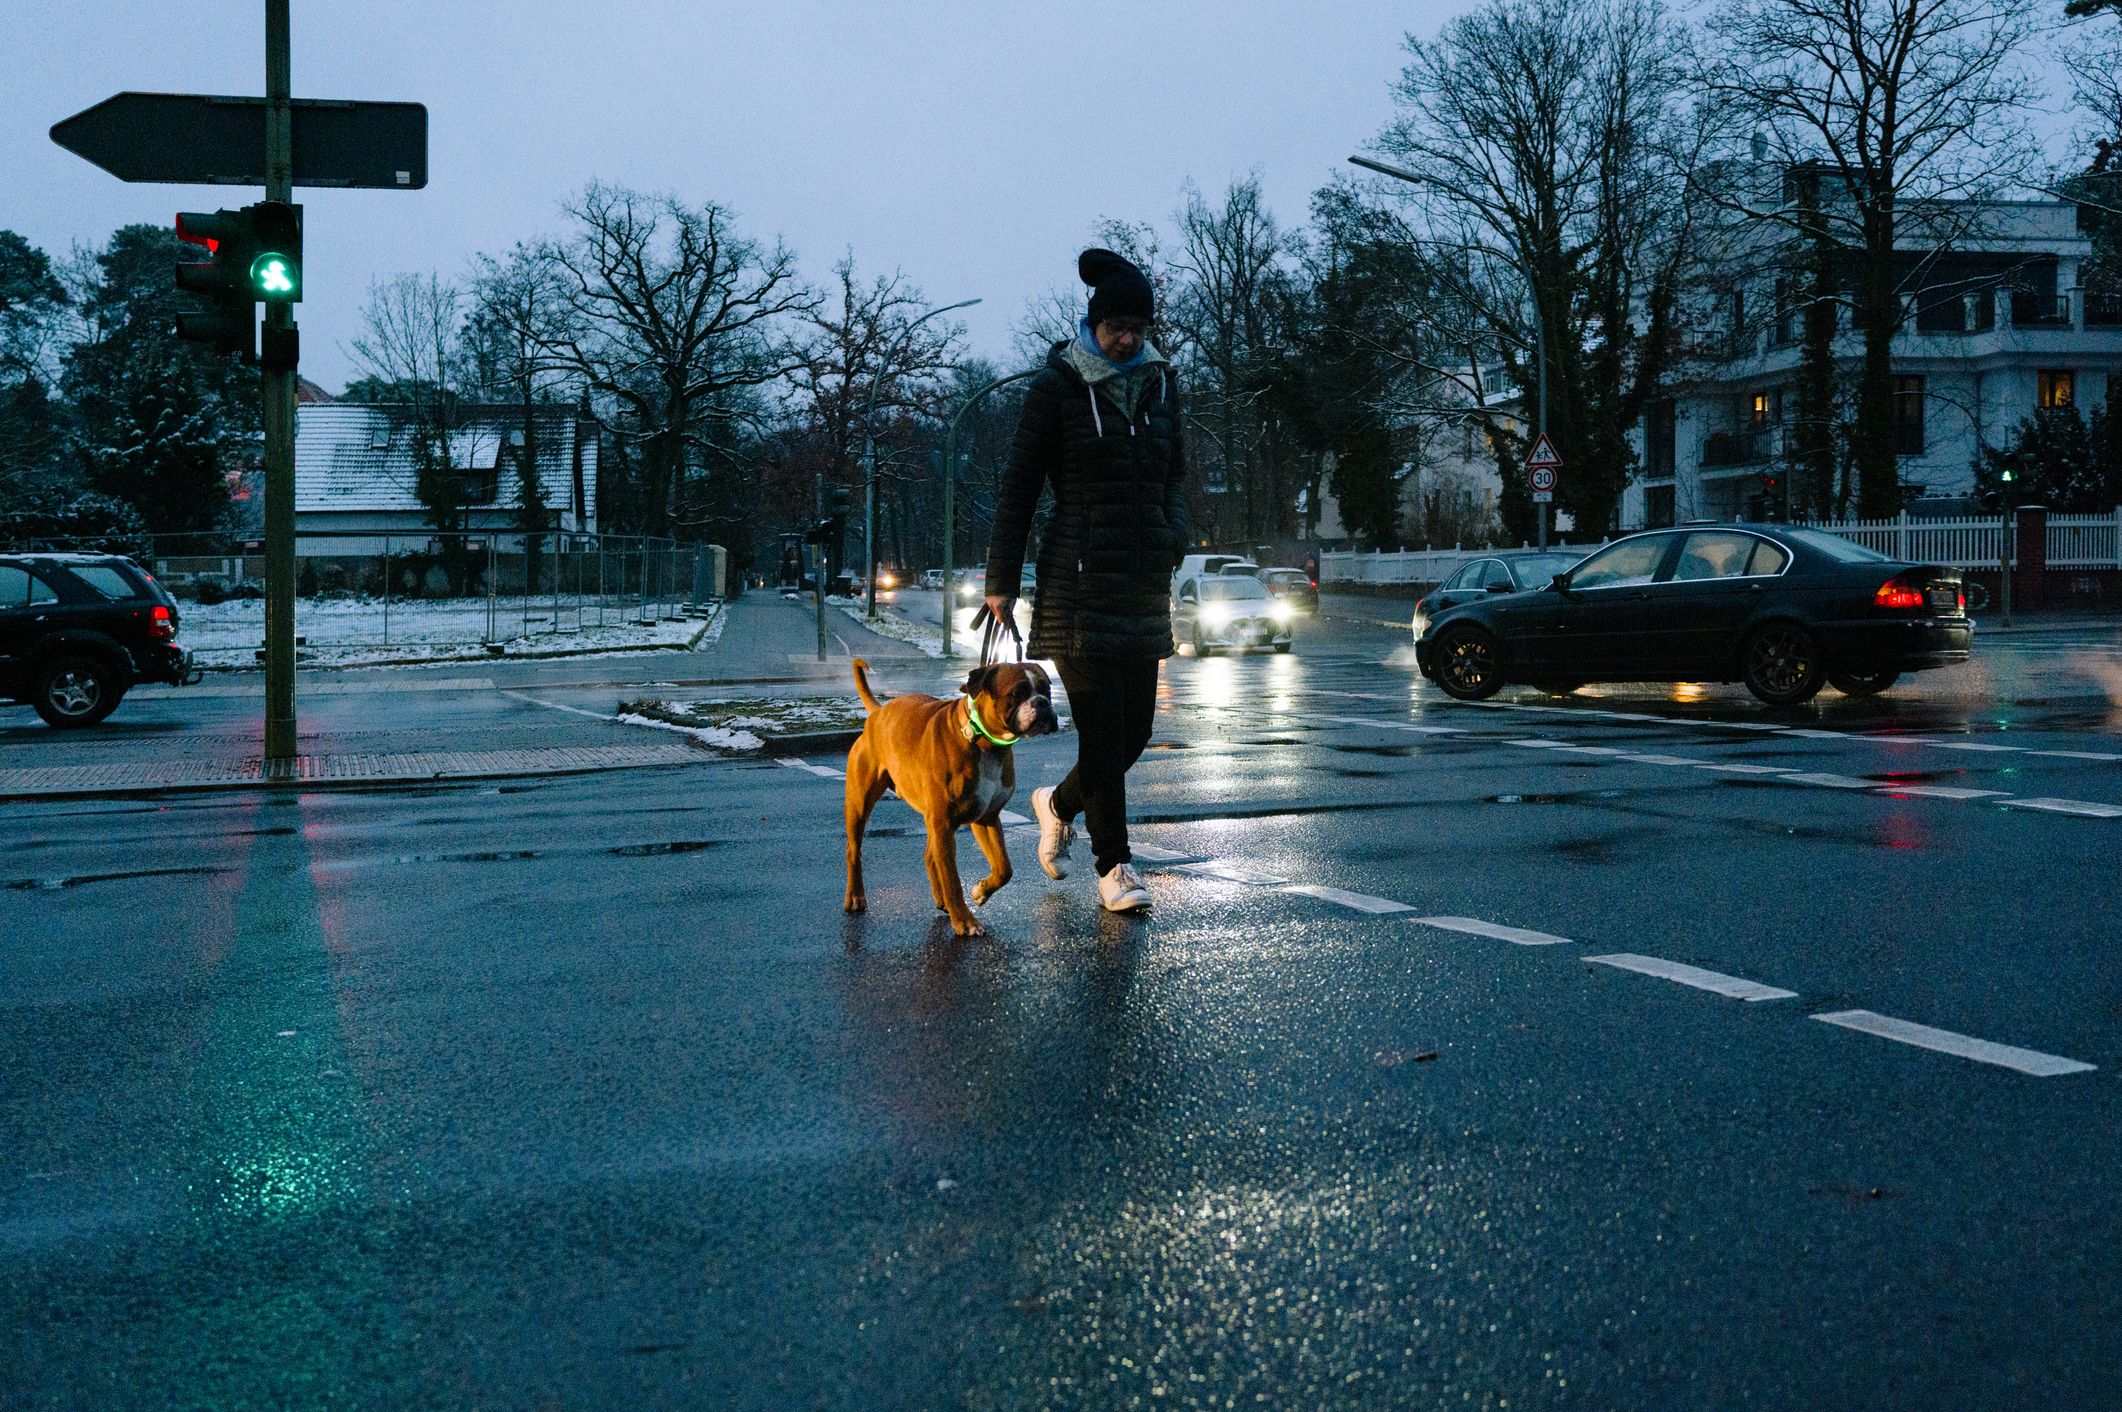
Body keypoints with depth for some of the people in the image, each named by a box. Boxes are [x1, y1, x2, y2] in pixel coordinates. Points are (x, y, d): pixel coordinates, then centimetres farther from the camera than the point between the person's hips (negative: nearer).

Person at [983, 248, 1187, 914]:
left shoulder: (1160, 381, 11)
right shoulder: (1057, 384, -5)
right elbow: (1019, 485, -3)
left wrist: (1174, 533, 2)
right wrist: (1002, 580, -5)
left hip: (1144, 581, 6)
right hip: (1080, 579, -6)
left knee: (1135, 728, 7)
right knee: (1102, 728, -6)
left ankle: (1058, 804, 34)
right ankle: (1114, 864, 7)